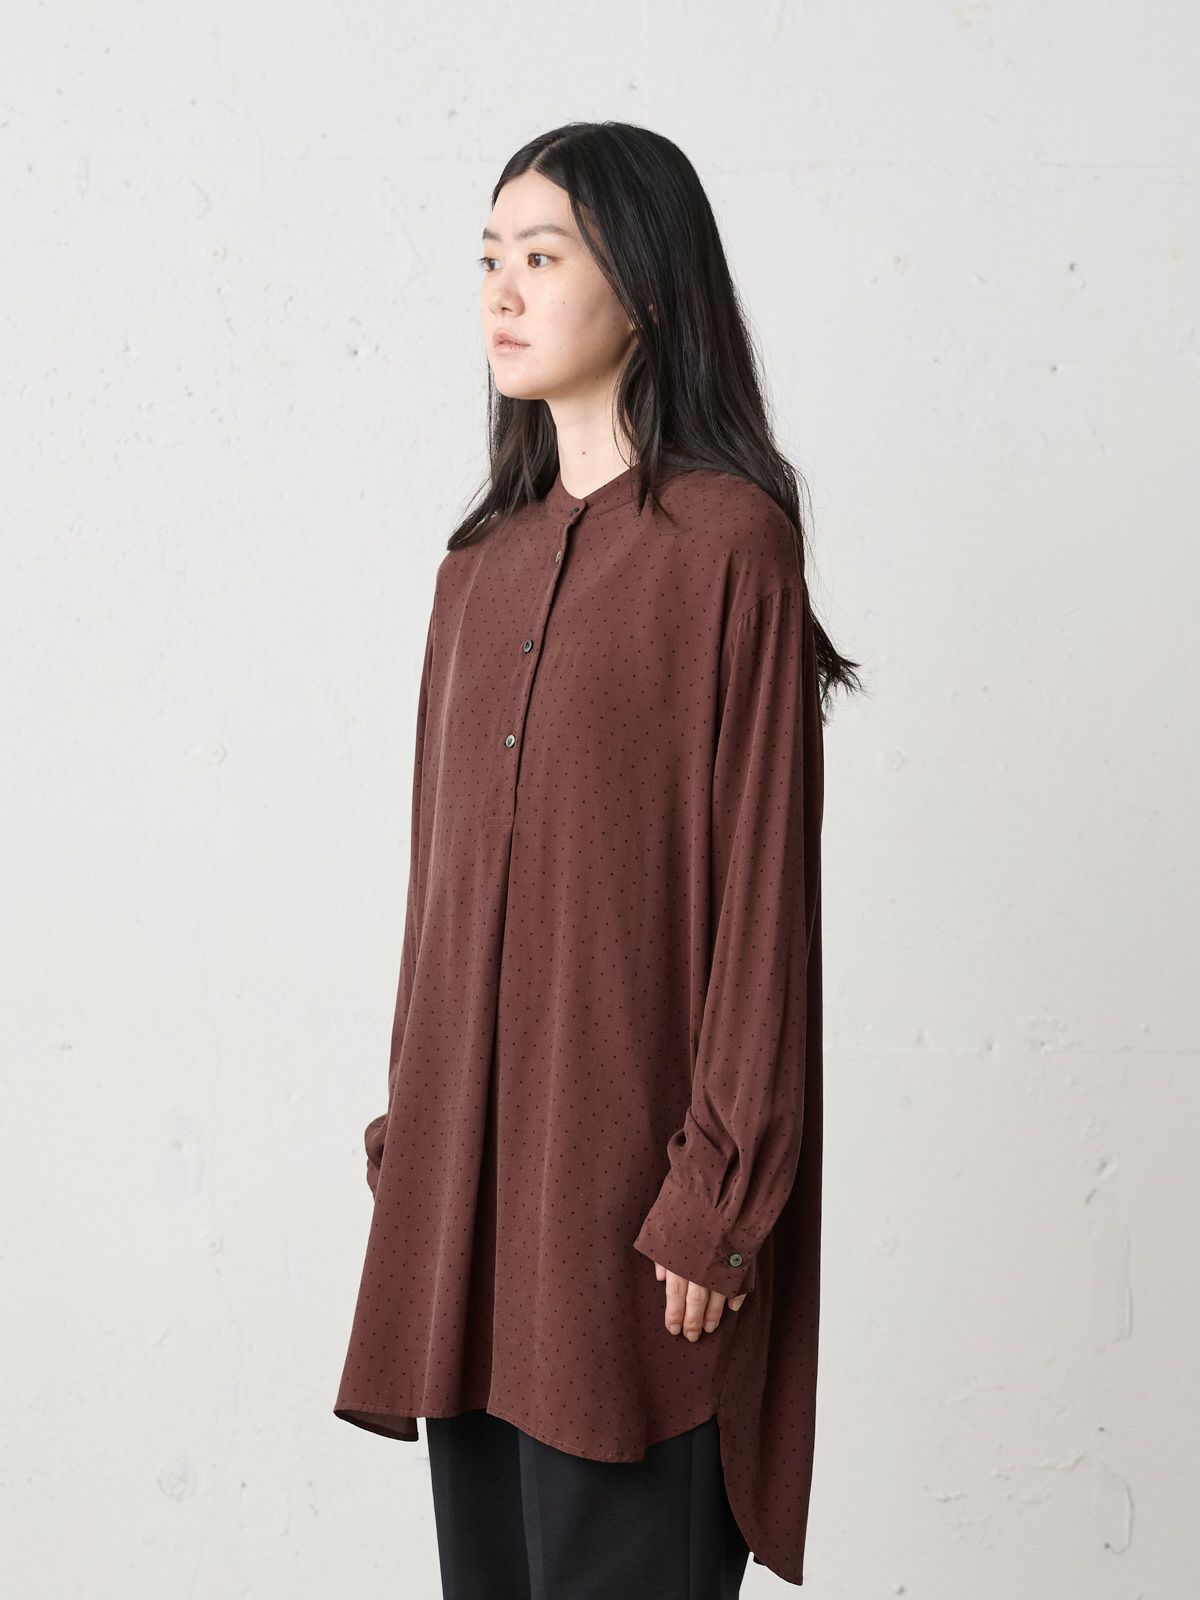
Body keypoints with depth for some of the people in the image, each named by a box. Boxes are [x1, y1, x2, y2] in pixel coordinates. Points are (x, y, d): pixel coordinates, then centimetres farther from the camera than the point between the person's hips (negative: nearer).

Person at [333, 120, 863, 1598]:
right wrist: (411, 1123, 12)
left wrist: (716, 1196, -15)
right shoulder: (486, 558, 12)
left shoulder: (728, 540, -9)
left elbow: (764, 878, -12)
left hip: (627, 1130, -6)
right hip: (467, 1135, 7)